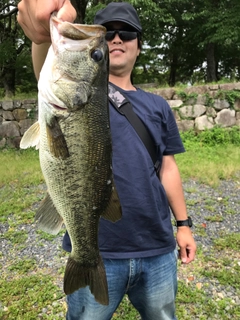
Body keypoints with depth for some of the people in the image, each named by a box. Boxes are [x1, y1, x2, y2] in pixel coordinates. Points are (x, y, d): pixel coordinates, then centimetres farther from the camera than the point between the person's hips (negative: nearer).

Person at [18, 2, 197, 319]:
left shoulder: (157, 106, 8)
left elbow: (167, 167, 10)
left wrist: (184, 223, 8)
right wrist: (45, 37, -50)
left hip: (158, 249, 4)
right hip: (96, 251, -3)